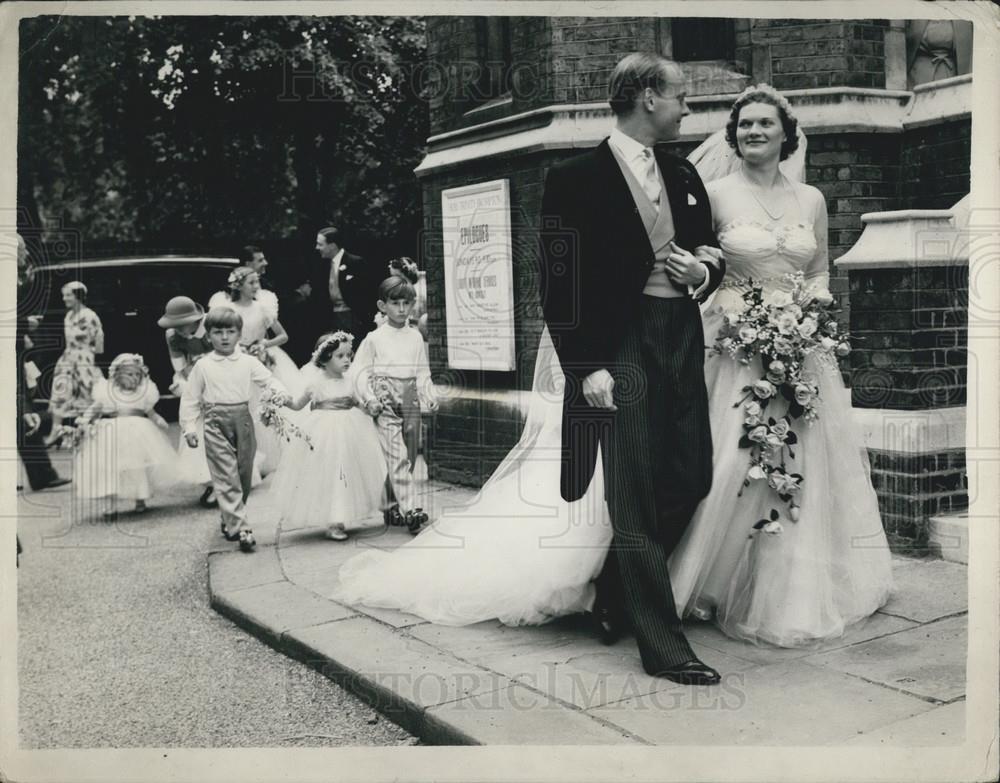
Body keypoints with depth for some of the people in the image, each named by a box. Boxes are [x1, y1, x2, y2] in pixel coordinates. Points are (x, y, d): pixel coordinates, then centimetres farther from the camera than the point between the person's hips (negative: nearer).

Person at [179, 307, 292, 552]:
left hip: (243, 421, 3)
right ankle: (239, 528, -11)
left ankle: (230, 520, 31)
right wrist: (189, 427, -1)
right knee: (226, 477, -9)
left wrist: (281, 393, -19)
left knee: (244, 475, 11)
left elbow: (268, 380, 3)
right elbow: (190, 399, 6)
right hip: (216, 424, -2)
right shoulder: (202, 366, 3)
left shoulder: (248, 362, 5)